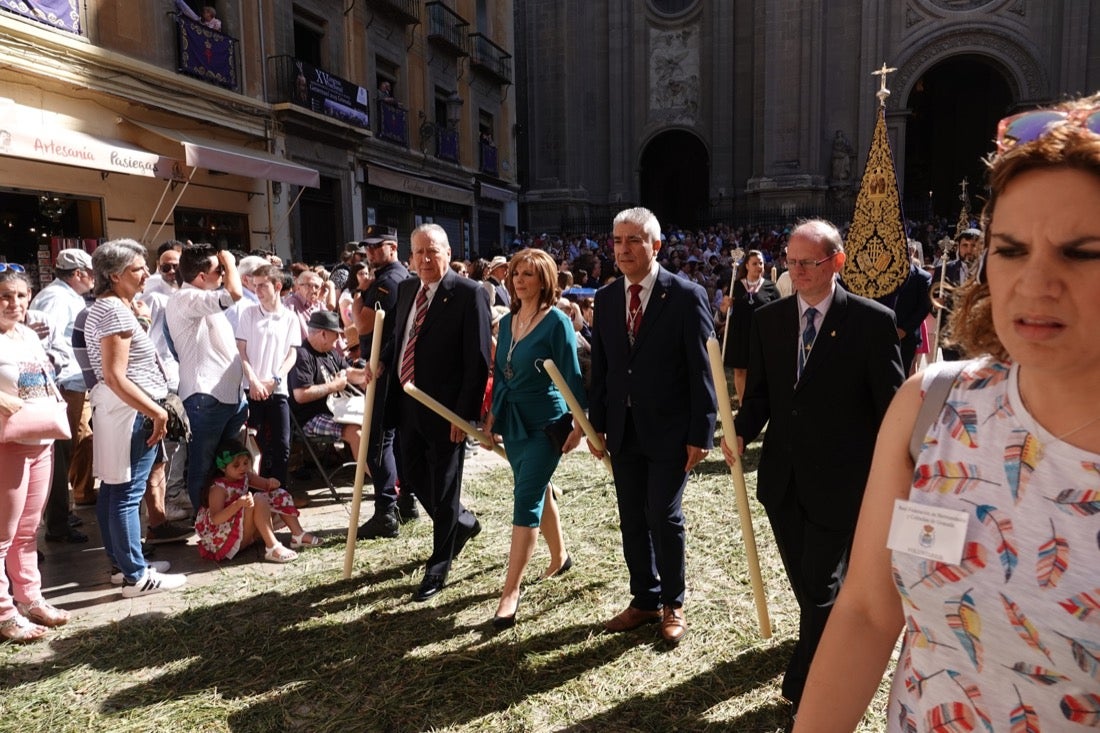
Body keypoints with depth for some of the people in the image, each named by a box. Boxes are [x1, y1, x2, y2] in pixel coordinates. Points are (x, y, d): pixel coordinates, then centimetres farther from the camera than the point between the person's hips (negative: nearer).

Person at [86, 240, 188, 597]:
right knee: (128, 492, -6)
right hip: (131, 410, -11)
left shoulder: (103, 307, 16)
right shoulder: (117, 310, -17)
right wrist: (157, 412, -22)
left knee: (112, 488, 16)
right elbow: (115, 377, -23)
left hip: (114, 408, 11)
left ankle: (120, 559, 28)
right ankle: (136, 576, 0)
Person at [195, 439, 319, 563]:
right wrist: (238, 504, -46)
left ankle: (298, 535, -3)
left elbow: (267, 485, 9)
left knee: (279, 495, 1)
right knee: (258, 500, -31)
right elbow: (215, 519, -30)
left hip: (248, 531, 9)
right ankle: (272, 548, -34)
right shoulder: (218, 488, -19)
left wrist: (272, 483, -16)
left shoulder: (245, 477, 4)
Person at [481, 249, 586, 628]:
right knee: (538, 493, 19)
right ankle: (559, 557, 39)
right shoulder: (507, 322, 8)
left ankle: (510, 592, -5)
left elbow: (572, 375, -12)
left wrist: (579, 422, -14)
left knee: (526, 501, -9)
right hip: (512, 422, 7)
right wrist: (492, 416, 12)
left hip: (545, 422, -7)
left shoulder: (556, 321, -11)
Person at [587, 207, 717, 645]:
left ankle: (672, 604, 22)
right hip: (624, 429, 5)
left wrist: (700, 433, -12)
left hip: (669, 431, -5)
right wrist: (596, 423, 8)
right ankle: (645, 601, 29)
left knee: (664, 518, 0)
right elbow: (600, 367, 11)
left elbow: (702, 370, -10)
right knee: (632, 520, 12)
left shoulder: (686, 296, -9)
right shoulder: (606, 298, 6)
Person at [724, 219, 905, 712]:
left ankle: (804, 685, 21)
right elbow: (759, 392, 8)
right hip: (783, 479, 5)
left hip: (838, 481, -5)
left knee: (821, 584, 3)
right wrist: (742, 431, -12)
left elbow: (891, 405, -7)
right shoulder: (768, 319, 3)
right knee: (803, 579, 20)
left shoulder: (872, 321, -10)